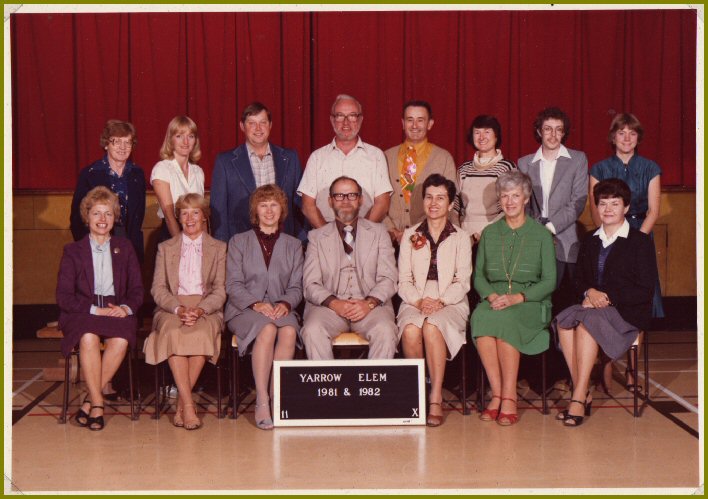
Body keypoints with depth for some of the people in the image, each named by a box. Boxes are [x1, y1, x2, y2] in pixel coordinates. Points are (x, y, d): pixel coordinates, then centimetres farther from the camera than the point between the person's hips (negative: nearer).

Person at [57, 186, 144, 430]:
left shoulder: (125, 248, 18)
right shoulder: (73, 251, 11)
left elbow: (137, 290, 12)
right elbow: (63, 296, 1)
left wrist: (126, 308, -11)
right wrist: (94, 310, -14)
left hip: (117, 311, 1)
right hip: (82, 313, -1)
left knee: (121, 340, -33)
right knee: (89, 337, -36)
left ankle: (90, 399, -22)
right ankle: (97, 402, -28)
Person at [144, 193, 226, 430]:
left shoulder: (219, 248, 16)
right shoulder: (165, 248, 19)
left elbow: (220, 291, 5)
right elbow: (158, 289, 6)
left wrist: (200, 310, -16)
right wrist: (179, 309, -15)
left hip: (207, 310, 0)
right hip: (171, 308, 1)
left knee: (201, 333, -35)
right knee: (173, 332, -35)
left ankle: (181, 405, -28)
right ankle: (188, 405, -37)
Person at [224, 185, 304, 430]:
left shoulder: (293, 245, 20)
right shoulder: (238, 242, 13)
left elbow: (296, 287, 11)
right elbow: (233, 285, 2)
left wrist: (285, 304, -12)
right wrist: (256, 304, -16)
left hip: (281, 309, 2)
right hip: (244, 309, -2)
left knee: (289, 331, -34)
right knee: (267, 329, -36)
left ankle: (277, 397, -30)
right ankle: (262, 402, -34)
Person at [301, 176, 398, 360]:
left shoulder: (379, 232, 16)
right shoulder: (317, 236, 15)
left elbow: (388, 278, 6)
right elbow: (311, 284, 6)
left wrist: (370, 303, -14)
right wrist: (334, 303, -14)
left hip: (370, 305, 0)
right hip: (329, 305, 0)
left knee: (385, 331, -32)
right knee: (312, 331, -31)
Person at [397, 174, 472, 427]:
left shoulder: (460, 238, 12)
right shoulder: (410, 235, 16)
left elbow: (462, 282, 2)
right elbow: (403, 280, 8)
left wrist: (441, 302, -15)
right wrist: (419, 301, -12)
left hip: (450, 304, -1)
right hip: (415, 301, 2)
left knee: (432, 327, -36)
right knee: (411, 330, -34)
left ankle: (436, 399, -33)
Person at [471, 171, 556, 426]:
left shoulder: (541, 234, 7)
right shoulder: (489, 233, 16)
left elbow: (549, 281, 1)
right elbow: (478, 275, 14)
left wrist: (517, 298, -13)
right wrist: (491, 295, -8)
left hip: (531, 303, -2)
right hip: (494, 299, 3)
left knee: (505, 320, -37)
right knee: (480, 317, -33)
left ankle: (509, 397, -32)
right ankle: (497, 394, -30)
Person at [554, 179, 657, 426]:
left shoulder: (641, 242, 1)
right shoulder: (590, 241, 19)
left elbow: (645, 291, -6)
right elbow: (579, 281, 18)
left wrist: (608, 297, -14)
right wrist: (590, 292, -7)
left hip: (627, 312, -5)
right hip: (592, 306, 5)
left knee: (586, 321, -34)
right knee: (563, 320, -29)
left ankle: (579, 399, -33)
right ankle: (584, 394, -28)